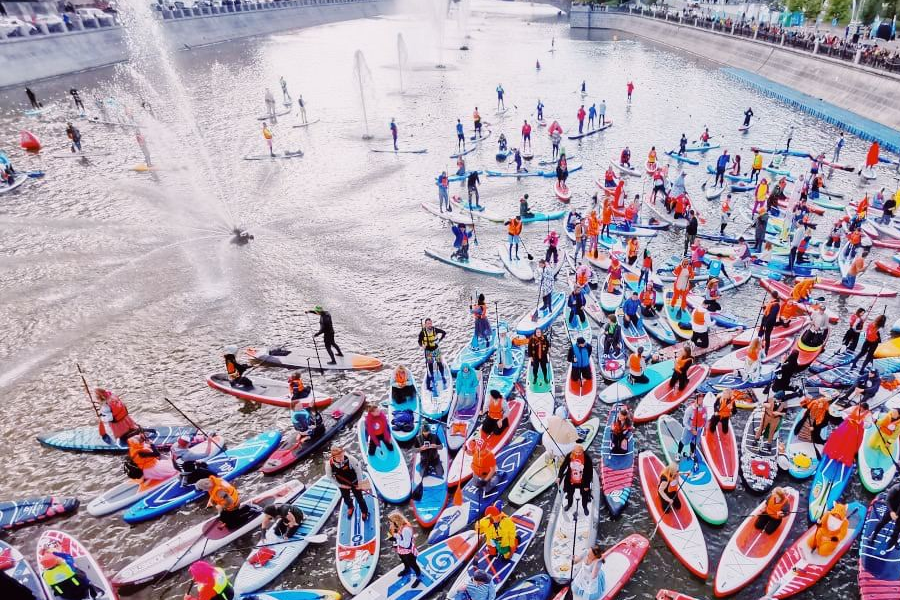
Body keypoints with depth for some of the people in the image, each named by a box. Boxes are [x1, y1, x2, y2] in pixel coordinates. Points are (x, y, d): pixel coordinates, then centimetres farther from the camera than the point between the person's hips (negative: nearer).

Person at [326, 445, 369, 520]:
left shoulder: (350, 459, -35)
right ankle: (350, 508, 62)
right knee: (346, 499, 25)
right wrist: (340, 485, -9)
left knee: (359, 498, 16)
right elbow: (330, 477, -11)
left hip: (354, 483, -2)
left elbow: (358, 469, -18)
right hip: (343, 485, 2)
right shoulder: (329, 464, -31)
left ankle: (364, 512, 46)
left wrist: (360, 482, -10)